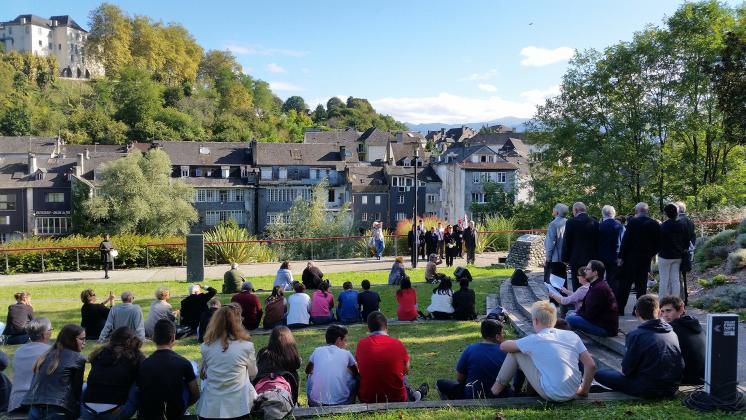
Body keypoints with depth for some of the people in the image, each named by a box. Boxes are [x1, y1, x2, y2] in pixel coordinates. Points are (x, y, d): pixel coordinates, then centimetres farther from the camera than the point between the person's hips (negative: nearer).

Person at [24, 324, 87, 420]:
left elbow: (35, 383, 18)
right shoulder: (77, 358, 0)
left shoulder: (47, 355, 17)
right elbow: (77, 389, 2)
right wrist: (77, 411, 12)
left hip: (35, 408, 7)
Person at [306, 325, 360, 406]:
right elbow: (357, 373, 20)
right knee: (356, 378, 26)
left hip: (316, 403, 1)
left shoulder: (317, 351, 8)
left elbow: (307, 370, 25)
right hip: (341, 403, -1)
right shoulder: (346, 353, 5)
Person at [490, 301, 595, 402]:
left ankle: (497, 387, 16)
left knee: (515, 352, 5)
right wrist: (584, 390, 13)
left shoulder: (534, 340, -9)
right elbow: (591, 365, -1)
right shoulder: (572, 335, 1)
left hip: (552, 395, -5)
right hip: (574, 394, 5)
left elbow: (503, 346, 4)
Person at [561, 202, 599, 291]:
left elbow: (566, 242, -7)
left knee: (577, 287, 1)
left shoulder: (571, 222, -10)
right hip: (592, 258, 4)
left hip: (576, 259, -4)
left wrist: (565, 258, 1)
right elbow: (597, 241, 7)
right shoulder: (594, 222, 3)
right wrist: (596, 256, 15)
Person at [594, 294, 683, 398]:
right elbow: (681, 366, 8)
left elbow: (626, 370, -12)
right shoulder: (672, 333, 0)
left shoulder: (636, 335, -16)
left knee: (599, 374, 1)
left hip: (648, 390, -7)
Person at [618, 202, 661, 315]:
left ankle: (619, 308, 6)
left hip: (631, 256, -4)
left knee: (625, 283, 3)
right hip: (646, 258, 4)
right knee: (642, 284, 9)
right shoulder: (655, 224, 2)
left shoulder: (633, 222, -11)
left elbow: (626, 240, -13)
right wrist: (651, 254, 14)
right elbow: (658, 242, 4)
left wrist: (621, 256, -9)